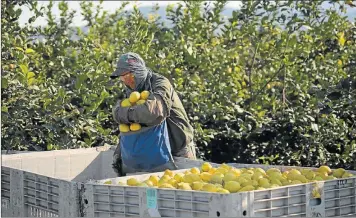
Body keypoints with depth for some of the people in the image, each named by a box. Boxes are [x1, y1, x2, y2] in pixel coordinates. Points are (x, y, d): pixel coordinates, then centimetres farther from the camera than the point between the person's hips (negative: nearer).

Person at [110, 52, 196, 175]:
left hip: (178, 152, -7)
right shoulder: (132, 93, 9)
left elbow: (154, 112, -39)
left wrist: (123, 113, -29)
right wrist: (118, 153, -2)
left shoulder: (160, 84, -16)